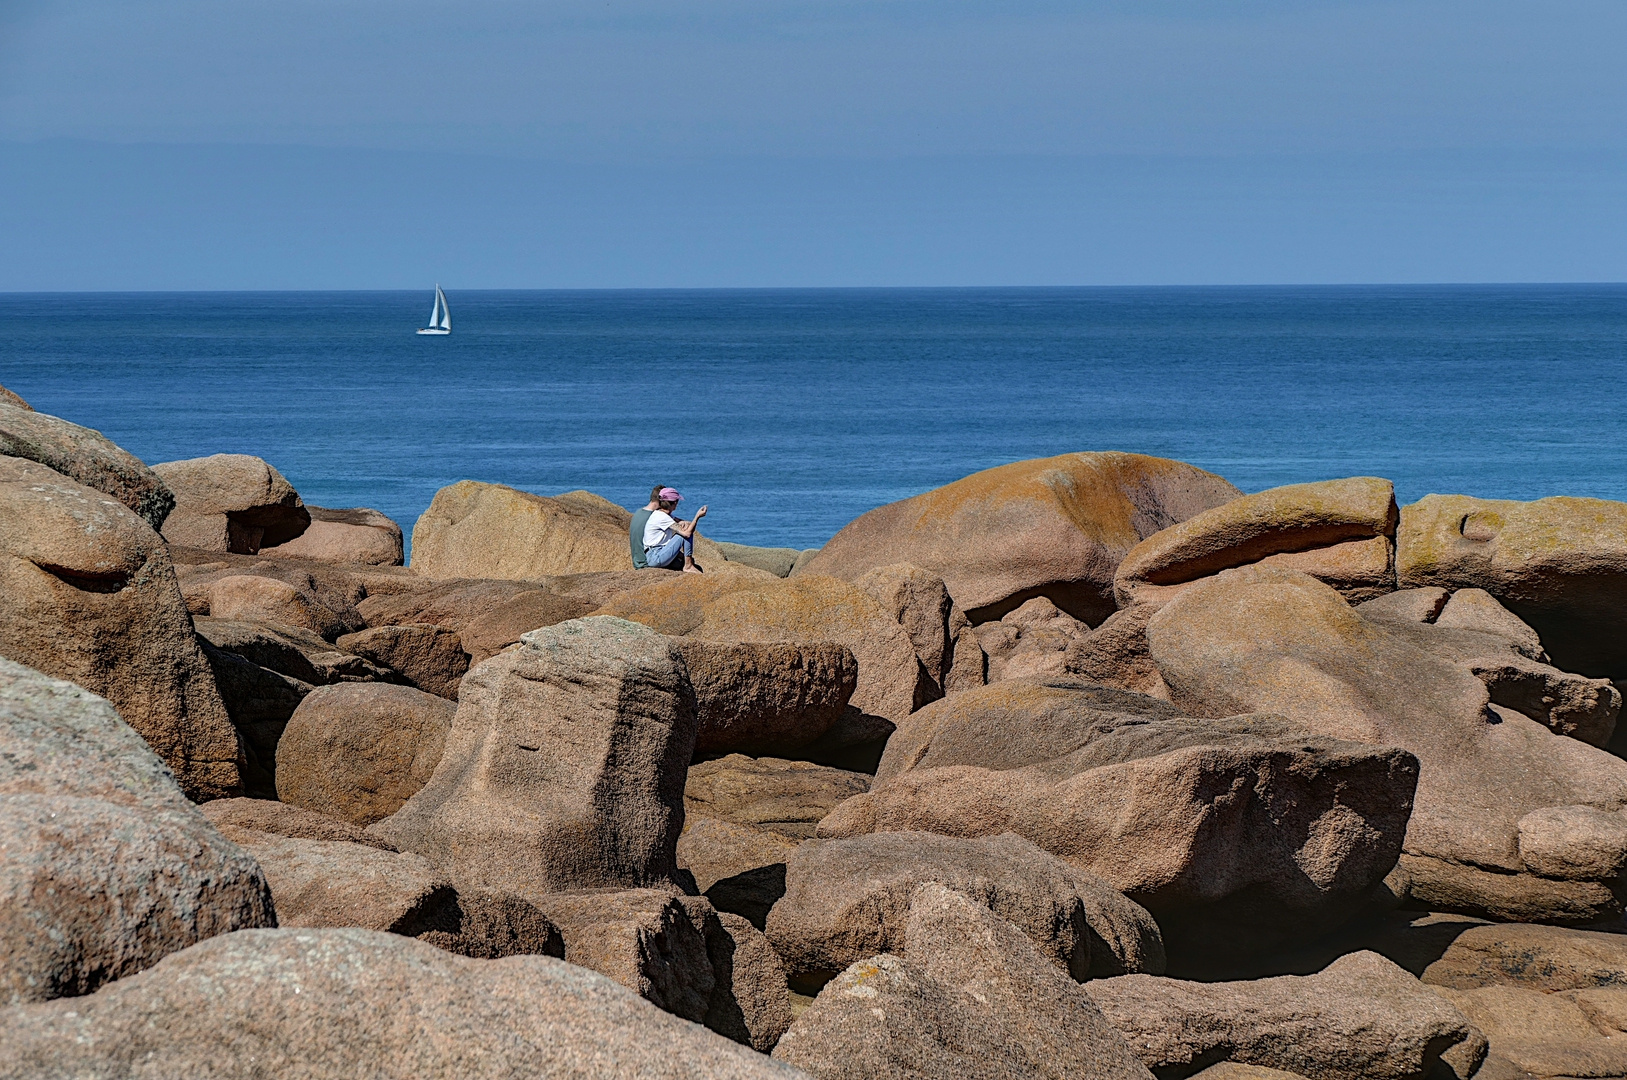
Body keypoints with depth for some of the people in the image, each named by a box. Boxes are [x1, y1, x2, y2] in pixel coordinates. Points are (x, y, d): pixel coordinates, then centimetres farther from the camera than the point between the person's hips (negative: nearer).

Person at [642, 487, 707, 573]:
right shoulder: (662, 517, -18)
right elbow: (687, 533, -22)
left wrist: (684, 523, -11)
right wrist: (697, 516, -15)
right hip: (655, 557, -10)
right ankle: (688, 566, -11)